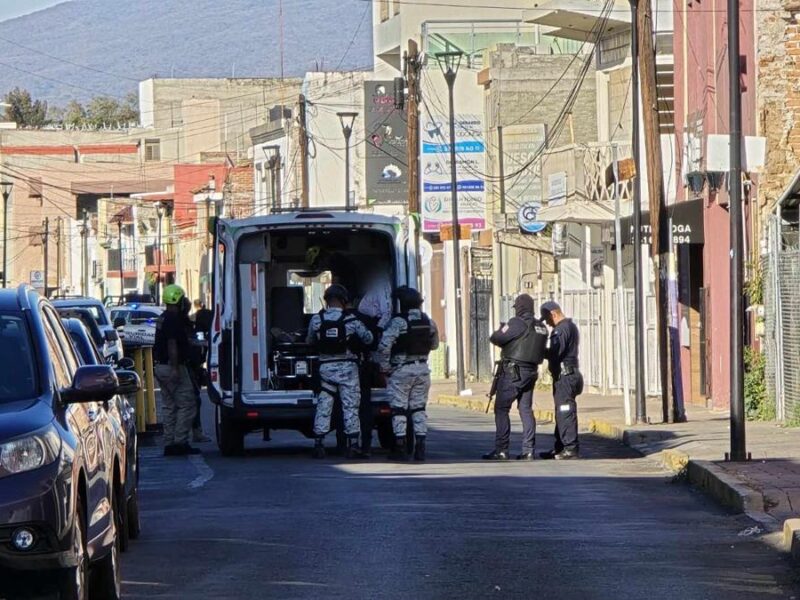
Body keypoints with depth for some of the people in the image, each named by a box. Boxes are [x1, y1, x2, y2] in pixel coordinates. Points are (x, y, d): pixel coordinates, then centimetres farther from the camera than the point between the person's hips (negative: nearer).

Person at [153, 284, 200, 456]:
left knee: (169, 406, 12)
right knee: (187, 404, -7)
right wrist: (176, 369, -26)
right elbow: (172, 345, -24)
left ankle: (169, 444, 11)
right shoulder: (173, 319, -16)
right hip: (173, 366, -10)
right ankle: (180, 442, -11)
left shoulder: (163, 318, 15)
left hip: (161, 366, 10)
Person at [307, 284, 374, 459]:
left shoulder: (316, 319, -2)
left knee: (323, 406, 7)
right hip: (347, 368, -2)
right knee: (350, 406, 2)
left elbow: (309, 341, 11)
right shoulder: (351, 320, -8)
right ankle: (353, 446, 1)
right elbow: (368, 339, -1)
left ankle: (319, 444, 4)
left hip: (325, 367, 2)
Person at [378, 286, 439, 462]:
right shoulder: (428, 322, 4)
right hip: (422, 369, 5)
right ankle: (420, 448, 8)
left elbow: (384, 346, -20)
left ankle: (400, 449, 0)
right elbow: (434, 345, 18)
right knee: (419, 408, 12)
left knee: (399, 409, 1)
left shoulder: (398, 322, -14)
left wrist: (385, 366, -9)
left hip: (401, 370, -5)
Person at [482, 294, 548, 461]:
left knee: (501, 409, -3)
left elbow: (496, 339, -12)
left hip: (513, 371, -7)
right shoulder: (541, 327, 10)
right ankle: (528, 450, 7)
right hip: (531, 372, 7)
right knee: (526, 410, 11)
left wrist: (502, 330, 12)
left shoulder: (517, 323, -13)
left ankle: (501, 449, -8)